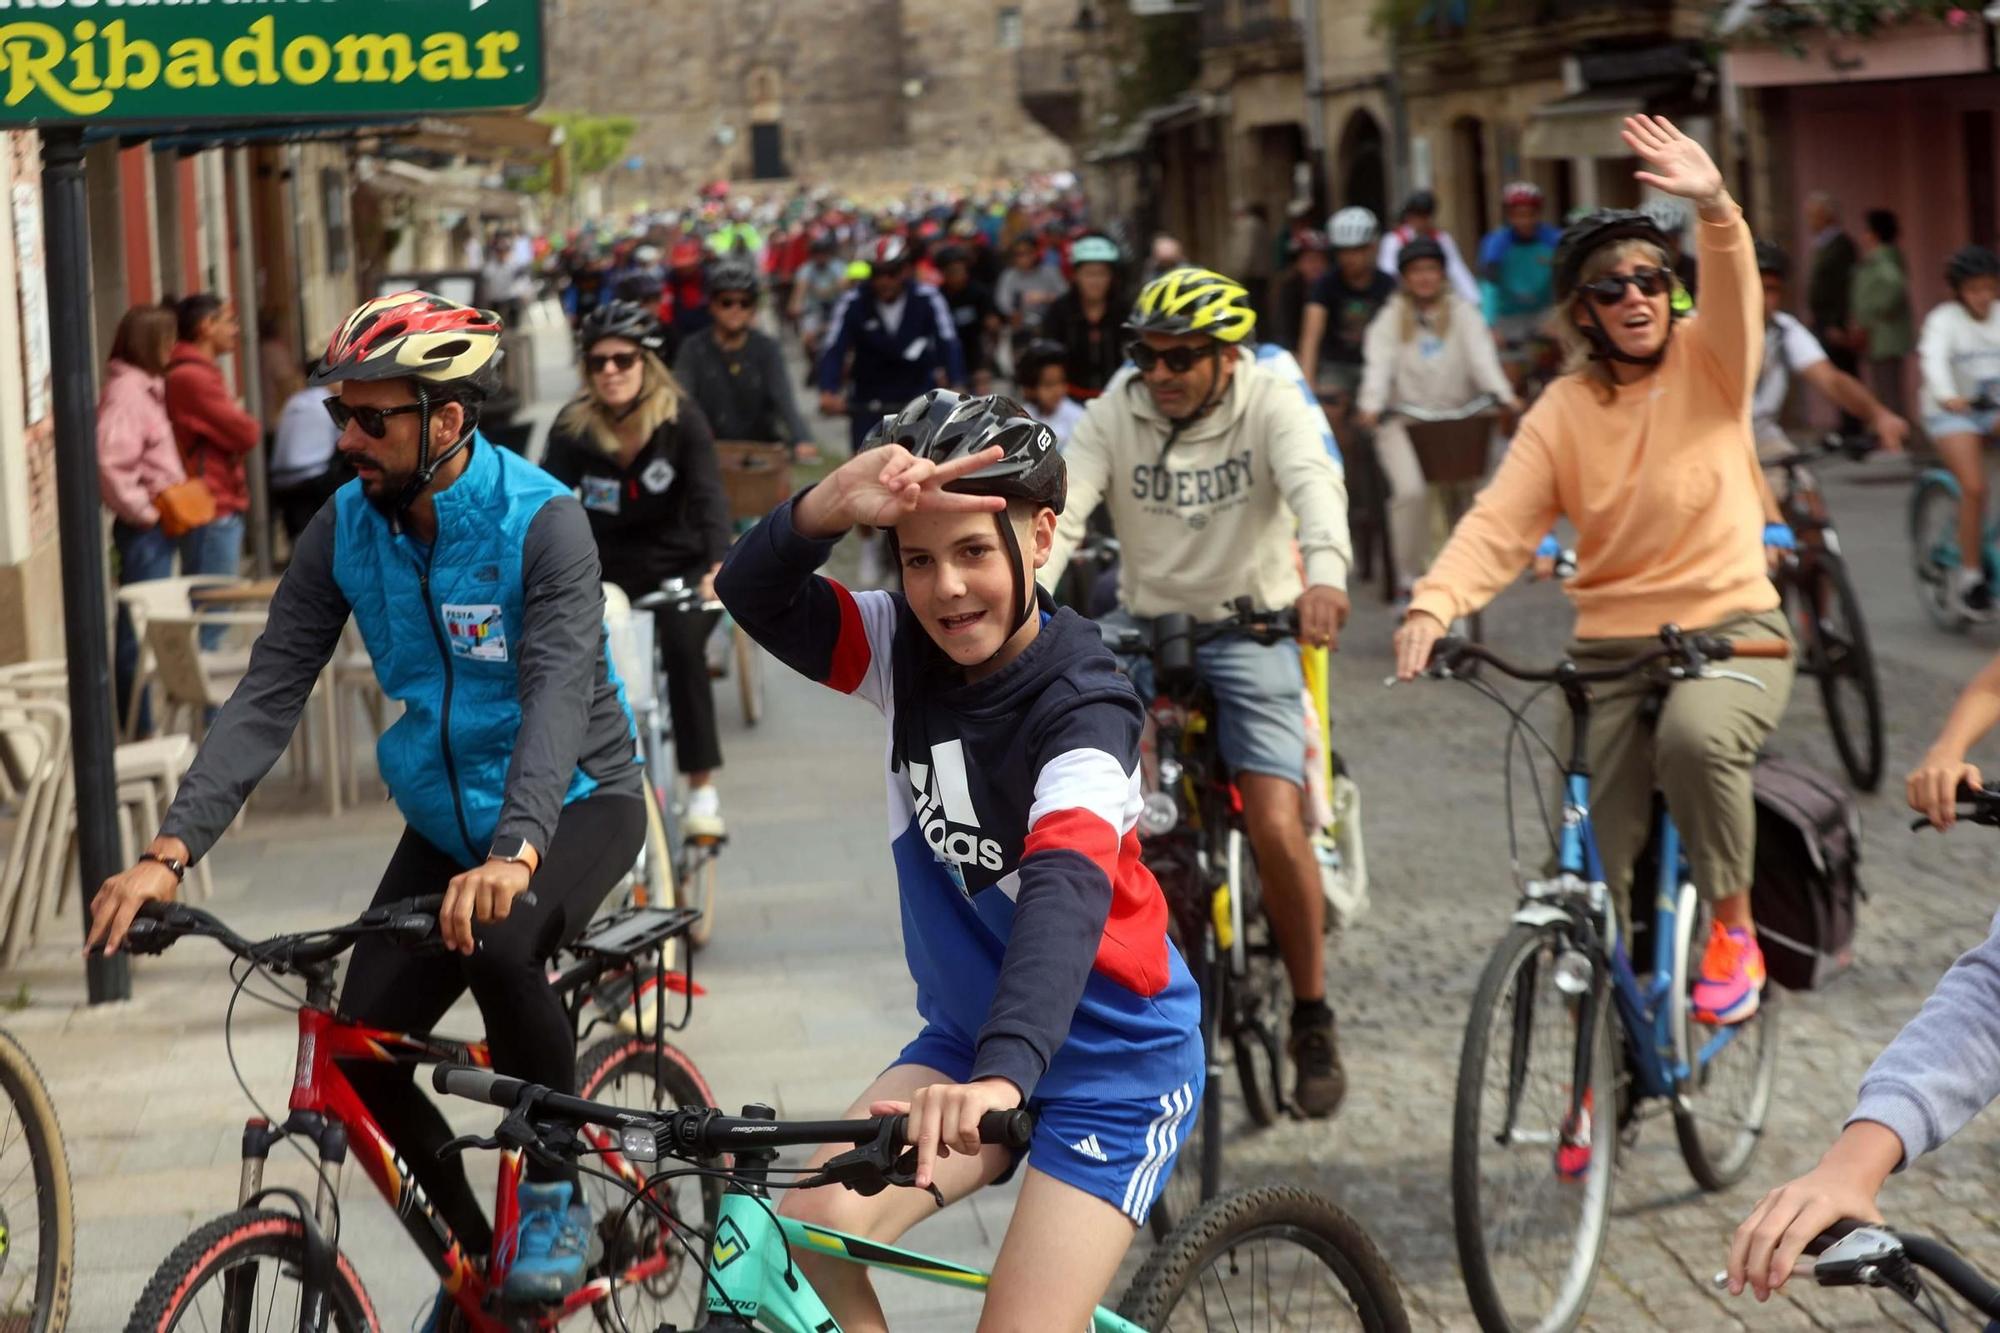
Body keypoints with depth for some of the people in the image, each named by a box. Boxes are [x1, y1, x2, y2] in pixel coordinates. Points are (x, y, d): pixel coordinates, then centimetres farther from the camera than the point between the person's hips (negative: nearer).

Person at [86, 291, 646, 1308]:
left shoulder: (541, 523, -24)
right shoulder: (345, 530, -9)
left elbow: (560, 696, -37)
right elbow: (266, 697, -13)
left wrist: (514, 855, -54)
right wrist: (168, 853, -26)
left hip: (573, 804, -5)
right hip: (445, 820, 5)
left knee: (500, 948, -36)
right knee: (362, 1045, -11)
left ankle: (555, 1201, -13)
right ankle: (475, 1253, 14)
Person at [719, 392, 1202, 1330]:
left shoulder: (1080, 709, -25)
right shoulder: (909, 651, -7)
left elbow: (1066, 892, -41)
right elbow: (756, 597, -22)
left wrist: (1003, 1076, -58)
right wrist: (828, 508, -45)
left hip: (1111, 1059, -5)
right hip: (968, 1038, 5)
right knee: (814, 1221, -19)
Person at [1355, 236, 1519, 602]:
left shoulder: (1462, 313, 8)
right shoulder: (1390, 318, 7)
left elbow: (1482, 356, -7)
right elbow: (1379, 363, -8)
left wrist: (1502, 395, -25)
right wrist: (1371, 406, -27)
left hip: (1455, 419, 2)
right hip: (1403, 421, -2)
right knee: (1411, 490, -22)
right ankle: (1408, 578, -12)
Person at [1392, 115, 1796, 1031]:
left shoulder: (1708, 364, 0)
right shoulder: (1563, 413, 3)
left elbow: (1734, 297, -22)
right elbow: (1498, 524, -8)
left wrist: (1713, 207, -43)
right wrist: (1433, 606, -27)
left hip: (1730, 626, -2)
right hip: (1608, 645, 2)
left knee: (1698, 733, -36)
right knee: (1588, 871, -3)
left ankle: (1733, 926, -13)